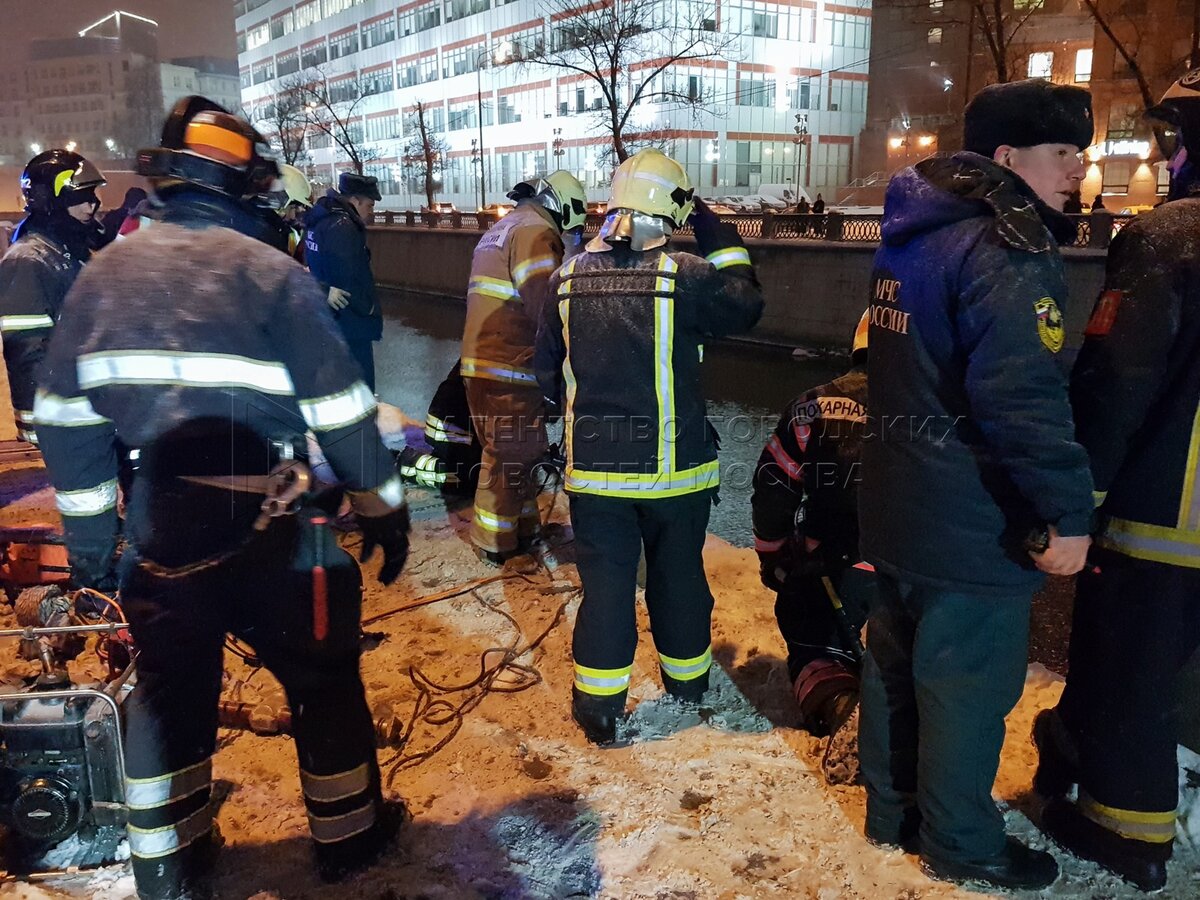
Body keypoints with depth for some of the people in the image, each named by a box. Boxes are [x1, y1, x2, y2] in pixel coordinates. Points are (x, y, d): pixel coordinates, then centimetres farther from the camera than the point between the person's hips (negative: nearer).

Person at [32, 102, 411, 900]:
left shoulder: (103, 276, 4)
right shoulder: (271, 274, -10)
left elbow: (66, 419, 7)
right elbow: (343, 412, -10)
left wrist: (90, 536, 15)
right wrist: (385, 508, 1)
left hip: (158, 536, 5)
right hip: (269, 540, -4)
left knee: (167, 691, 20)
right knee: (323, 681, 14)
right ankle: (348, 834, 29)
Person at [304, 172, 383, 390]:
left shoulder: (319, 221, 11)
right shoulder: (342, 228, -21)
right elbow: (349, 279, -25)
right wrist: (368, 309, -11)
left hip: (327, 318, 11)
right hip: (348, 323, -10)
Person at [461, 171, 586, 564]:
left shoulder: (499, 230, 21)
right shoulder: (536, 231, -11)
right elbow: (546, 305, -22)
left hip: (483, 361, 10)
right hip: (509, 369, -10)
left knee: (516, 452, 20)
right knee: (508, 457, 1)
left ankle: (523, 528, 32)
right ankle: (495, 543, 11)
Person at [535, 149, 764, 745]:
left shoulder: (570, 277, -2)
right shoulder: (685, 277, -15)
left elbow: (548, 371, 6)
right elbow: (744, 306, 2)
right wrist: (720, 240, 8)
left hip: (593, 465, 2)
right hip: (673, 465, -1)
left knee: (605, 580, 10)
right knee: (678, 573, 17)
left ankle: (598, 704, 16)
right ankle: (687, 674, 37)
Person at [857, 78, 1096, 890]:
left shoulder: (913, 242, 11)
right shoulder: (1005, 252, -20)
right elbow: (1025, 398, -29)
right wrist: (1068, 511, -23)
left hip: (899, 508, 9)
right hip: (973, 524, -9)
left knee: (897, 660, 19)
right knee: (967, 683, 7)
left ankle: (892, 809, 36)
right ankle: (962, 843, 25)